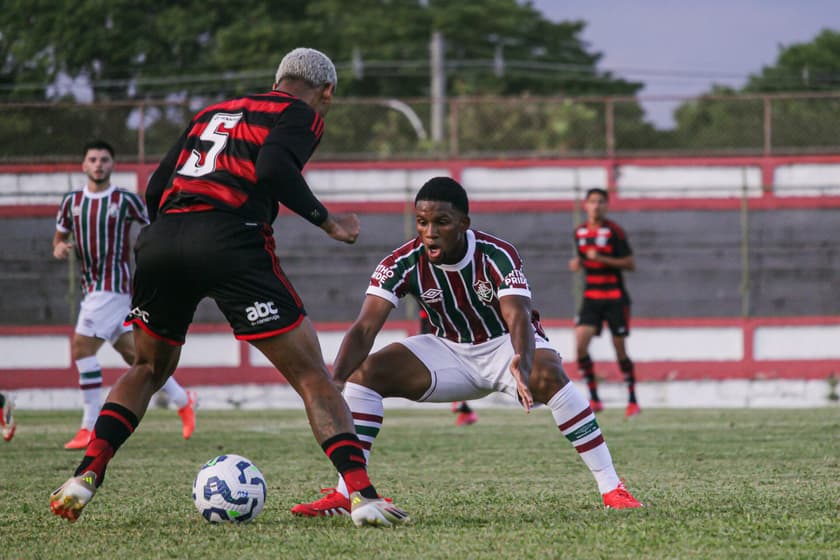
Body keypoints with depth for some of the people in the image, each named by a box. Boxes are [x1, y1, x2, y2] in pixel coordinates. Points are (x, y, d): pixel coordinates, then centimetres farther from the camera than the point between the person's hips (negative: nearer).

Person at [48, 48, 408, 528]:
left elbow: (156, 190, 24)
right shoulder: (303, 114, 12)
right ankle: (362, 493, -13)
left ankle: (86, 475, 12)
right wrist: (329, 222, -1)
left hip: (159, 237, 6)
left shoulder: (212, 113, 30)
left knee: (150, 369, 27)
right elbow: (273, 166, -9)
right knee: (311, 376, 0)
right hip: (230, 241, -5)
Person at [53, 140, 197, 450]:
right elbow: (59, 235, 20)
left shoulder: (126, 200, -5)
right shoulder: (71, 201, 10)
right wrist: (59, 247, -3)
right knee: (130, 351, 10)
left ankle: (90, 429, -11)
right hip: (93, 287, 7)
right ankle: (183, 400, 25)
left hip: (113, 286, -7)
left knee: (81, 348, -15)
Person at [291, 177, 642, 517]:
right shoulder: (403, 264, -19)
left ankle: (611, 488, -30)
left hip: (505, 346, -3)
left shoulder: (497, 256, -26)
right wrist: (334, 381, -42)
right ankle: (346, 495, -12)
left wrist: (522, 365, -62)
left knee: (549, 375, -36)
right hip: (449, 351, 3)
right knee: (363, 372, -16)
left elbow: (517, 316, -40)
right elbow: (365, 327, -25)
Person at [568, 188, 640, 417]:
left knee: (620, 349, -1)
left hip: (615, 298, -4)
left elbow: (631, 263, -10)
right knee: (580, 343, -13)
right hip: (591, 297, 4)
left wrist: (601, 259, -20)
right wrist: (577, 262, 0)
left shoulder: (614, 231, -8)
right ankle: (594, 398, -5)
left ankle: (632, 400, 12)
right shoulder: (580, 232, 8)